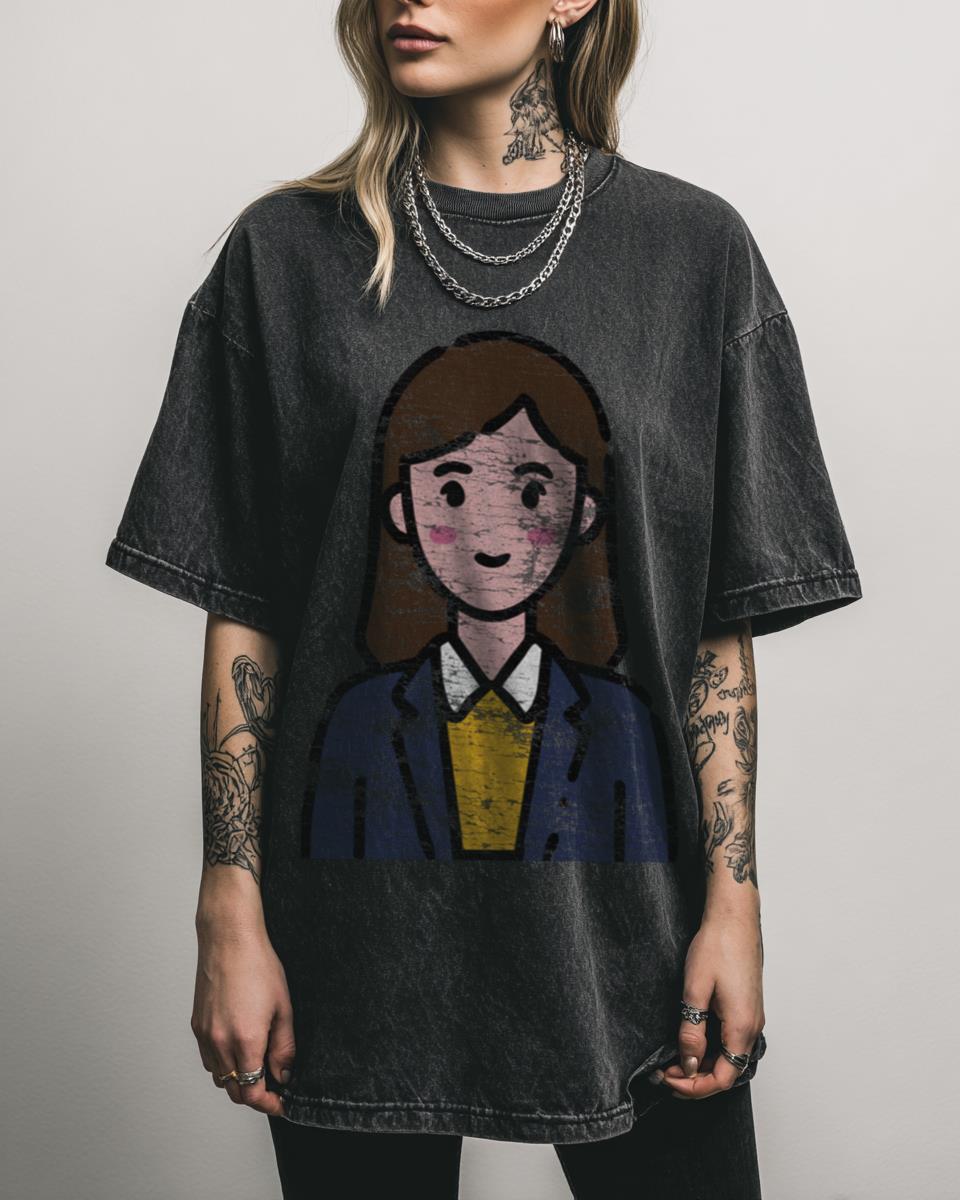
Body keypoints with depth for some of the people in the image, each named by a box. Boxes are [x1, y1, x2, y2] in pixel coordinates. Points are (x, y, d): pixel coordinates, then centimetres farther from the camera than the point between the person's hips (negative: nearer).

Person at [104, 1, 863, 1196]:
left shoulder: (692, 248, 2)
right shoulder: (288, 252, 1)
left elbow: (721, 625, 1)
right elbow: (242, 616, 0)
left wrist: (733, 898, -4)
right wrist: (231, 914, -3)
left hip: (623, 916, 1)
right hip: (361, 929, 0)